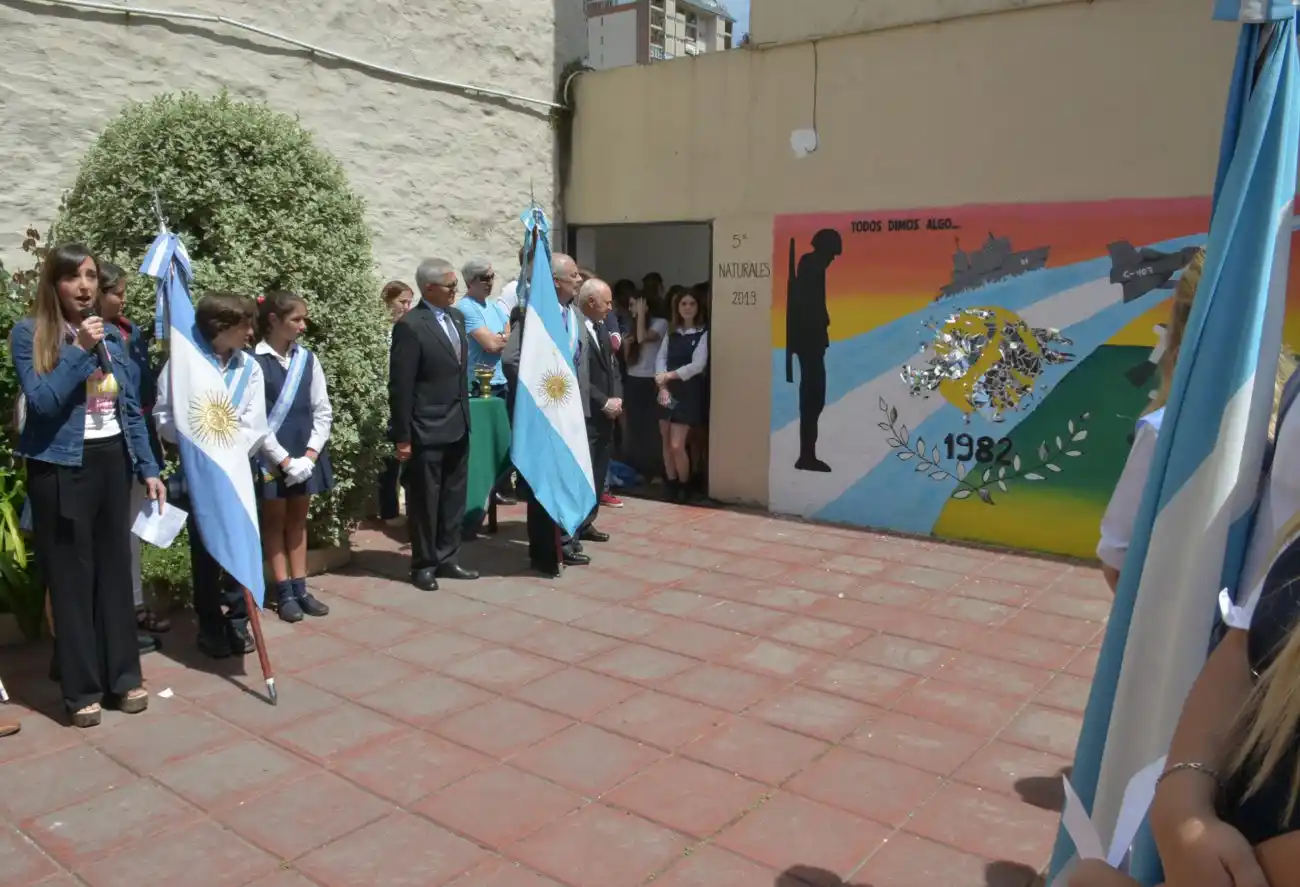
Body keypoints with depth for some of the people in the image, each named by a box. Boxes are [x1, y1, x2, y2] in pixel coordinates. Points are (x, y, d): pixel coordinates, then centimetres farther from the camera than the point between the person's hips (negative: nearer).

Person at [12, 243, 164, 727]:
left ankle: (124, 677, 22)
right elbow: (41, 401, -16)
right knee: (71, 578, 3)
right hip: (61, 468, -4)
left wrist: (148, 468, 7)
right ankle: (82, 690, 15)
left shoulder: (112, 335, 9)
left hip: (113, 461, 4)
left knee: (116, 571, 11)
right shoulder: (28, 333, -5)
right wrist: (79, 351, -20)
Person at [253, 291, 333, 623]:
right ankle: (284, 593, 15)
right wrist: (284, 459, -15)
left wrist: (309, 455, -7)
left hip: (305, 455, 5)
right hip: (270, 457, -4)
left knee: (298, 520, 13)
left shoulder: (307, 359, 2)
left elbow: (323, 411, 4)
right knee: (274, 521, 8)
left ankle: (300, 589, 21)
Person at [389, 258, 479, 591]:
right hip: (427, 430, -7)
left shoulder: (457, 317, 9)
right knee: (425, 500, 6)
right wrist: (402, 436, -14)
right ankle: (424, 564, 19)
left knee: (454, 497, 14)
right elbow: (400, 386, -14)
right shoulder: (410, 326, -14)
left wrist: (466, 412, 15)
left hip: (458, 425, 7)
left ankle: (446, 558, 26)